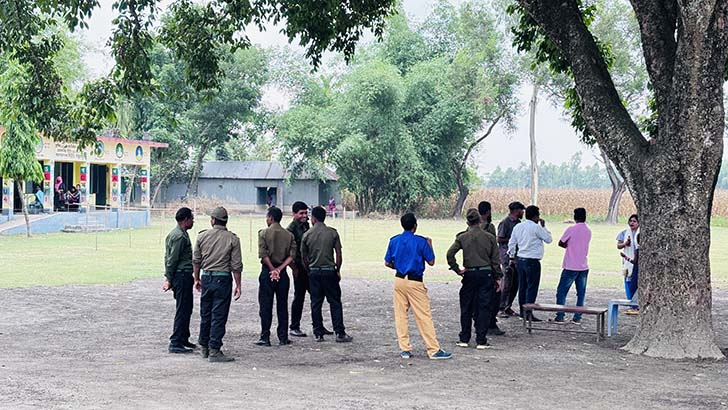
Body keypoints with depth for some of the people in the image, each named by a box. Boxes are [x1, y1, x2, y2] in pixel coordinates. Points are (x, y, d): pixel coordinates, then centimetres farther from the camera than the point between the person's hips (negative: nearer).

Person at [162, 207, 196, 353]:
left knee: (186, 309, 17)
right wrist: (169, 279, -13)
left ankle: (183, 339, 26)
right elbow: (172, 259, -17)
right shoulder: (180, 236, -16)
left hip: (184, 277, 11)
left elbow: (170, 259, 20)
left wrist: (169, 279, 18)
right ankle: (175, 343, -6)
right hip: (182, 276, -11)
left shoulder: (180, 234, 17)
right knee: (182, 310, -8)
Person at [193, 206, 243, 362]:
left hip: (206, 278, 3)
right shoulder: (232, 239, -5)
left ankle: (204, 348, 25)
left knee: (205, 314, 15)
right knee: (219, 316, -1)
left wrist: (197, 279, 20)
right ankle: (214, 351, -3)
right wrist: (238, 285, 0)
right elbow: (236, 265, -6)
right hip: (223, 278, -3)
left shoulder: (202, 236, 3)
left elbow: (196, 261, 8)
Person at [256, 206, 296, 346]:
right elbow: (291, 256, -4)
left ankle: (265, 338, 2)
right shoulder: (289, 235, 6)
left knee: (266, 306, 2)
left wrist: (272, 269, -10)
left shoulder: (264, 233, -5)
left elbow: (263, 254, -14)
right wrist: (279, 269, -9)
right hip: (283, 273, 3)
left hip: (267, 271, -3)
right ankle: (283, 338, 9)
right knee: (282, 306, 8)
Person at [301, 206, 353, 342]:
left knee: (316, 303, 7)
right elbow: (339, 255, -4)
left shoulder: (307, 235, 0)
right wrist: (337, 270, 8)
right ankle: (340, 333, 0)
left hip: (313, 272, 1)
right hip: (329, 271, -1)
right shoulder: (332, 233, -2)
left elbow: (303, 257, 6)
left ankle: (318, 333, 8)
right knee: (335, 302, 3)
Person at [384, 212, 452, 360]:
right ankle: (434, 350, -1)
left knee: (400, 315, 9)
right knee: (424, 316, -2)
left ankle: (404, 349, 9)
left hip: (399, 280, 4)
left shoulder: (394, 241, 4)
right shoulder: (421, 241, -8)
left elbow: (387, 263, 8)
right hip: (415, 282, -4)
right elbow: (431, 262, -1)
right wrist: (430, 245, 12)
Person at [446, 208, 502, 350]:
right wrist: (498, 277, 7)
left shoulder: (462, 237, -3)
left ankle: (464, 339, 16)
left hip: (470, 275, 0)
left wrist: (457, 269, -2)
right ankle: (481, 341, 4)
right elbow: (495, 259, 0)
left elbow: (450, 254, -12)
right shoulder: (489, 237, -2)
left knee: (466, 308, 12)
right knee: (484, 308, 4)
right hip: (486, 273, 0)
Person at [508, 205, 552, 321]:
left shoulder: (517, 227, 7)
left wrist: (512, 257, 20)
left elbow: (511, 244, 11)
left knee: (522, 287, 13)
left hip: (520, 260, 7)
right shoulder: (536, 227, -13)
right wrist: (543, 227, 6)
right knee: (532, 288, -3)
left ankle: (523, 312, 18)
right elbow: (548, 239, -2)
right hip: (532, 261, -7)